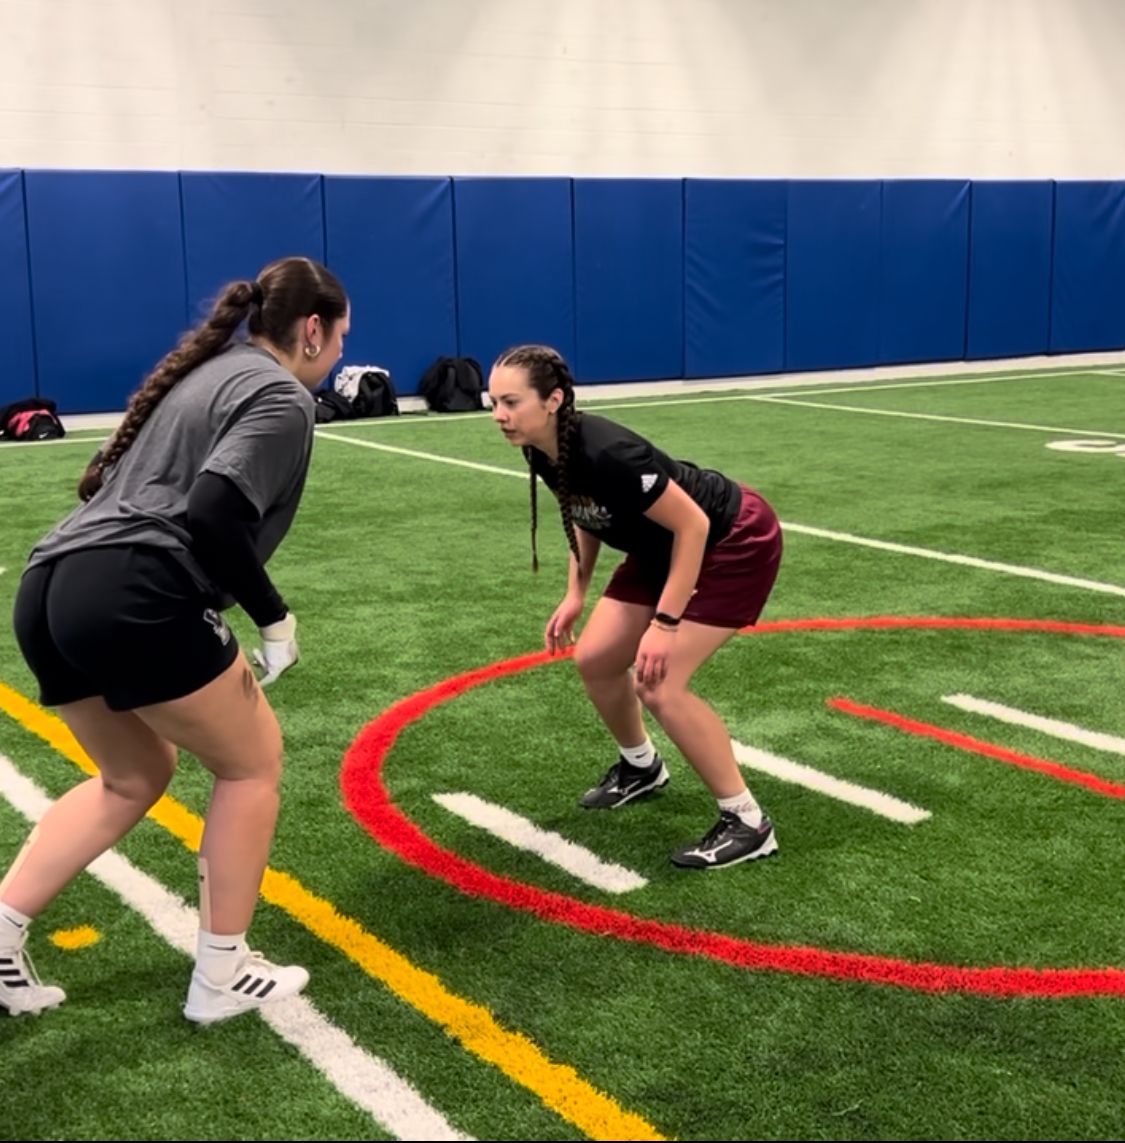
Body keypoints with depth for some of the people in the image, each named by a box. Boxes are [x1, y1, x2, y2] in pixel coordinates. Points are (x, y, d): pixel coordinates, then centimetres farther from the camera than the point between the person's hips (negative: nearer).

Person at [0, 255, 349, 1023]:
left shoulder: (209, 369, 24)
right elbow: (215, 514, -18)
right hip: (134, 602, -9)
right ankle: (221, 976, 17)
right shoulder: (280, 396, -2)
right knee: (252, 761, 11)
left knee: (135, 774, 26)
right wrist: (274, 619, -7)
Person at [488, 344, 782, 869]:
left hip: (736, 543, -8)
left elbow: (693, 525, -28)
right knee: (595, 659, 7)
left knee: (659, 684, -17)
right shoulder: (543, 452, -11)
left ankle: (748, 823, -2)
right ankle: (641, 766, 35)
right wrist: (576, 594, 5)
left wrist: (664, 624, -27)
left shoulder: (606, 453, -36)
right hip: (664, 548, 9)